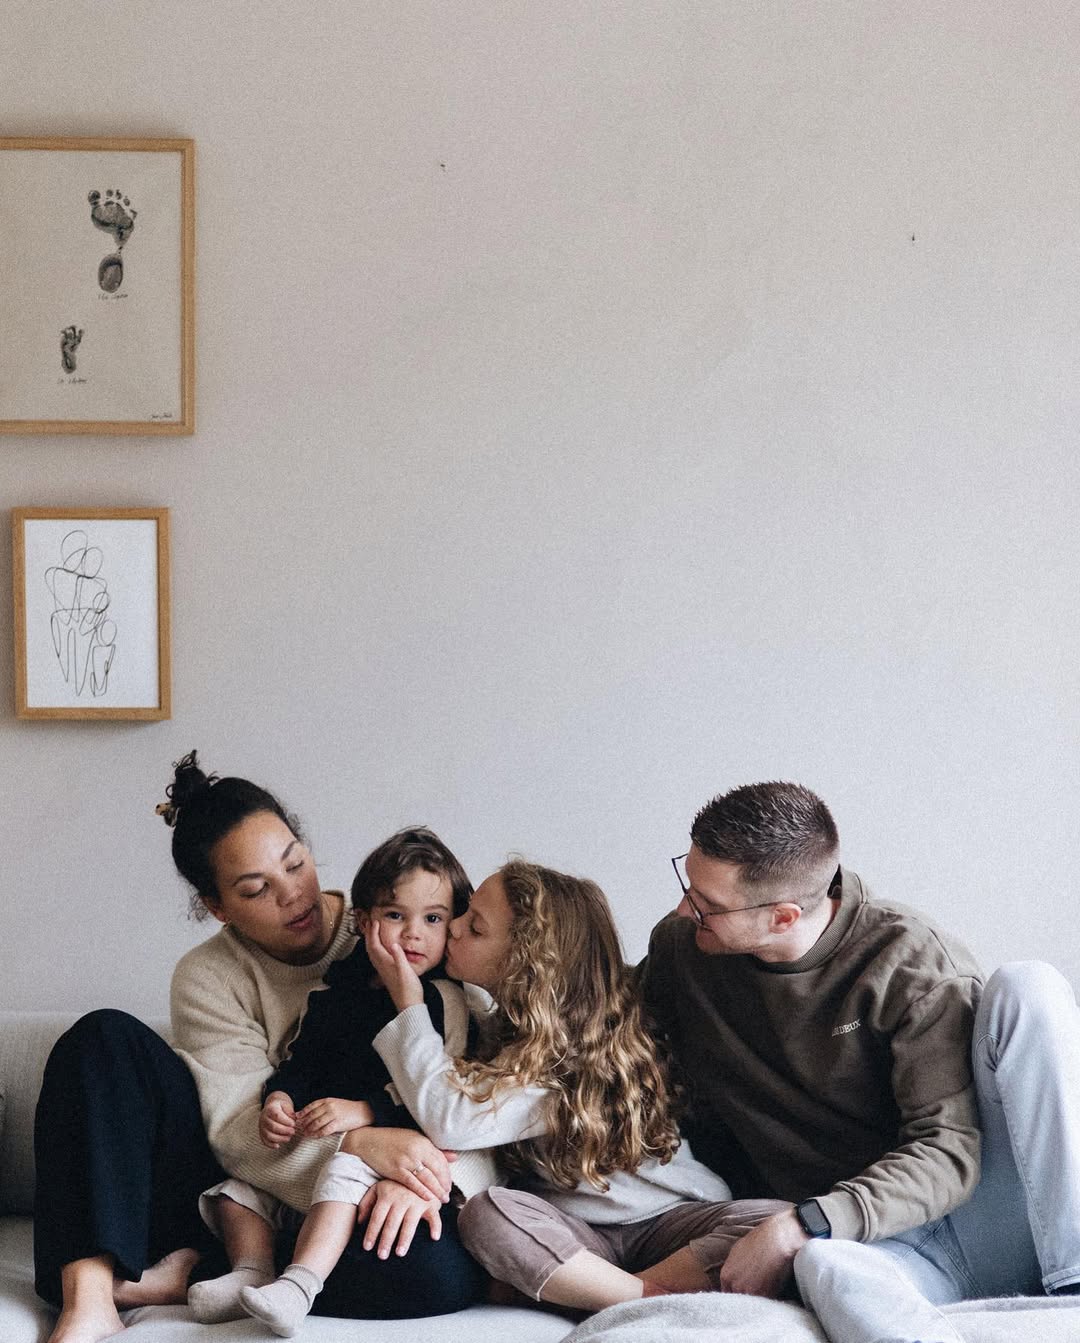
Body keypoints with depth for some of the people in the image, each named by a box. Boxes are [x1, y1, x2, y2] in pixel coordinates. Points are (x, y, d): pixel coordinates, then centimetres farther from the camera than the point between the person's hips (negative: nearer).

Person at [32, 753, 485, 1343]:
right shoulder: (208, 979, -2)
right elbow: (238, 1130, -16)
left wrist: (416, 1176, -28)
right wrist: (361, 1144, -34)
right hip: (239, 1196, 1)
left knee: (445, 1270, -36)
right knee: (105, 1039, -17)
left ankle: (192, 1277, -21)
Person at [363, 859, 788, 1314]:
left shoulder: (575, 1054, -22)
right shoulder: (506, 1023, 3)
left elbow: (452, 1121, -29)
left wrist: (408, 1001, -21)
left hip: (664, 1220, -5)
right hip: (574, 1231, 6)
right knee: (485, 1214, -30)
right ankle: (659, 1302, -23)